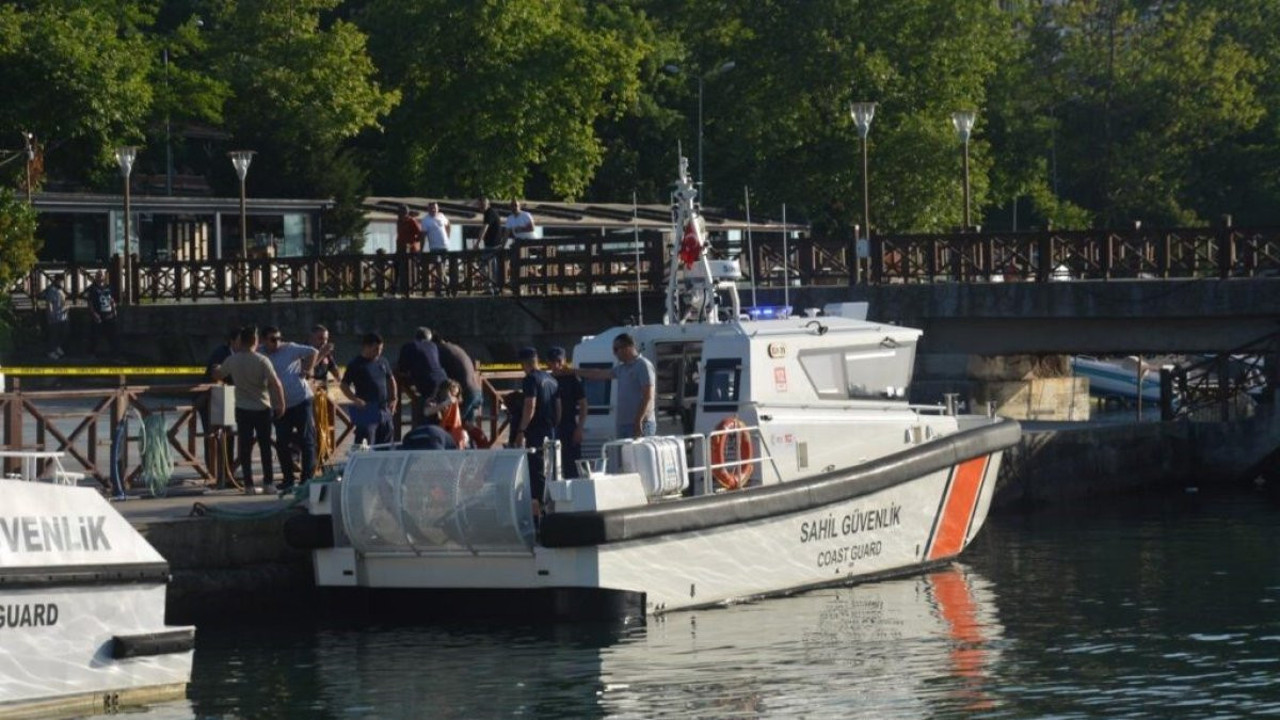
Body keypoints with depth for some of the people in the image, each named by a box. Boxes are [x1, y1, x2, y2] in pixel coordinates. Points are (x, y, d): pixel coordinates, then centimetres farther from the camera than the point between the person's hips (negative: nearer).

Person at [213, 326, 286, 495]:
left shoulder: (232, 360, -4)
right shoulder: (262, 361, -13)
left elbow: (217, 375, 13)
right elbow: (276, 384, -17)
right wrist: (281, 404, -7)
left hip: (243, 409, 1)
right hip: (262, 408, -1)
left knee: (245, 448, 5)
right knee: (265, 446, 9)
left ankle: (248, 485, 2)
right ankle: (268, 483, 9)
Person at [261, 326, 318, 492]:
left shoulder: (289, 349, -4)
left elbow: (312, 352, 3)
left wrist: (307, 370, -4)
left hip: (301, 401, -4)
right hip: (281, 407, 4)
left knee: (306, 441, -4)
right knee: (282, 443, 3)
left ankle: (307, 478, 0)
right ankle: (288, 480, 13)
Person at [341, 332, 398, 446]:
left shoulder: (383, 362, 12)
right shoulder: (356, 364, -6)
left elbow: (391, 380, 24)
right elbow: (344, 385, -7)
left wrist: (393, 399, 12)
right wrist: (356, 400, -19)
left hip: (384, 410, 7)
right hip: (366, 410, -7)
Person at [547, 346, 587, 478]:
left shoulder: (572, 379, -3)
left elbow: (583, 405, -3)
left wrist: (579, 428, -10)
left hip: (570, 427, -5)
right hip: (553, 429, 5)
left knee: (572, 467, -5)